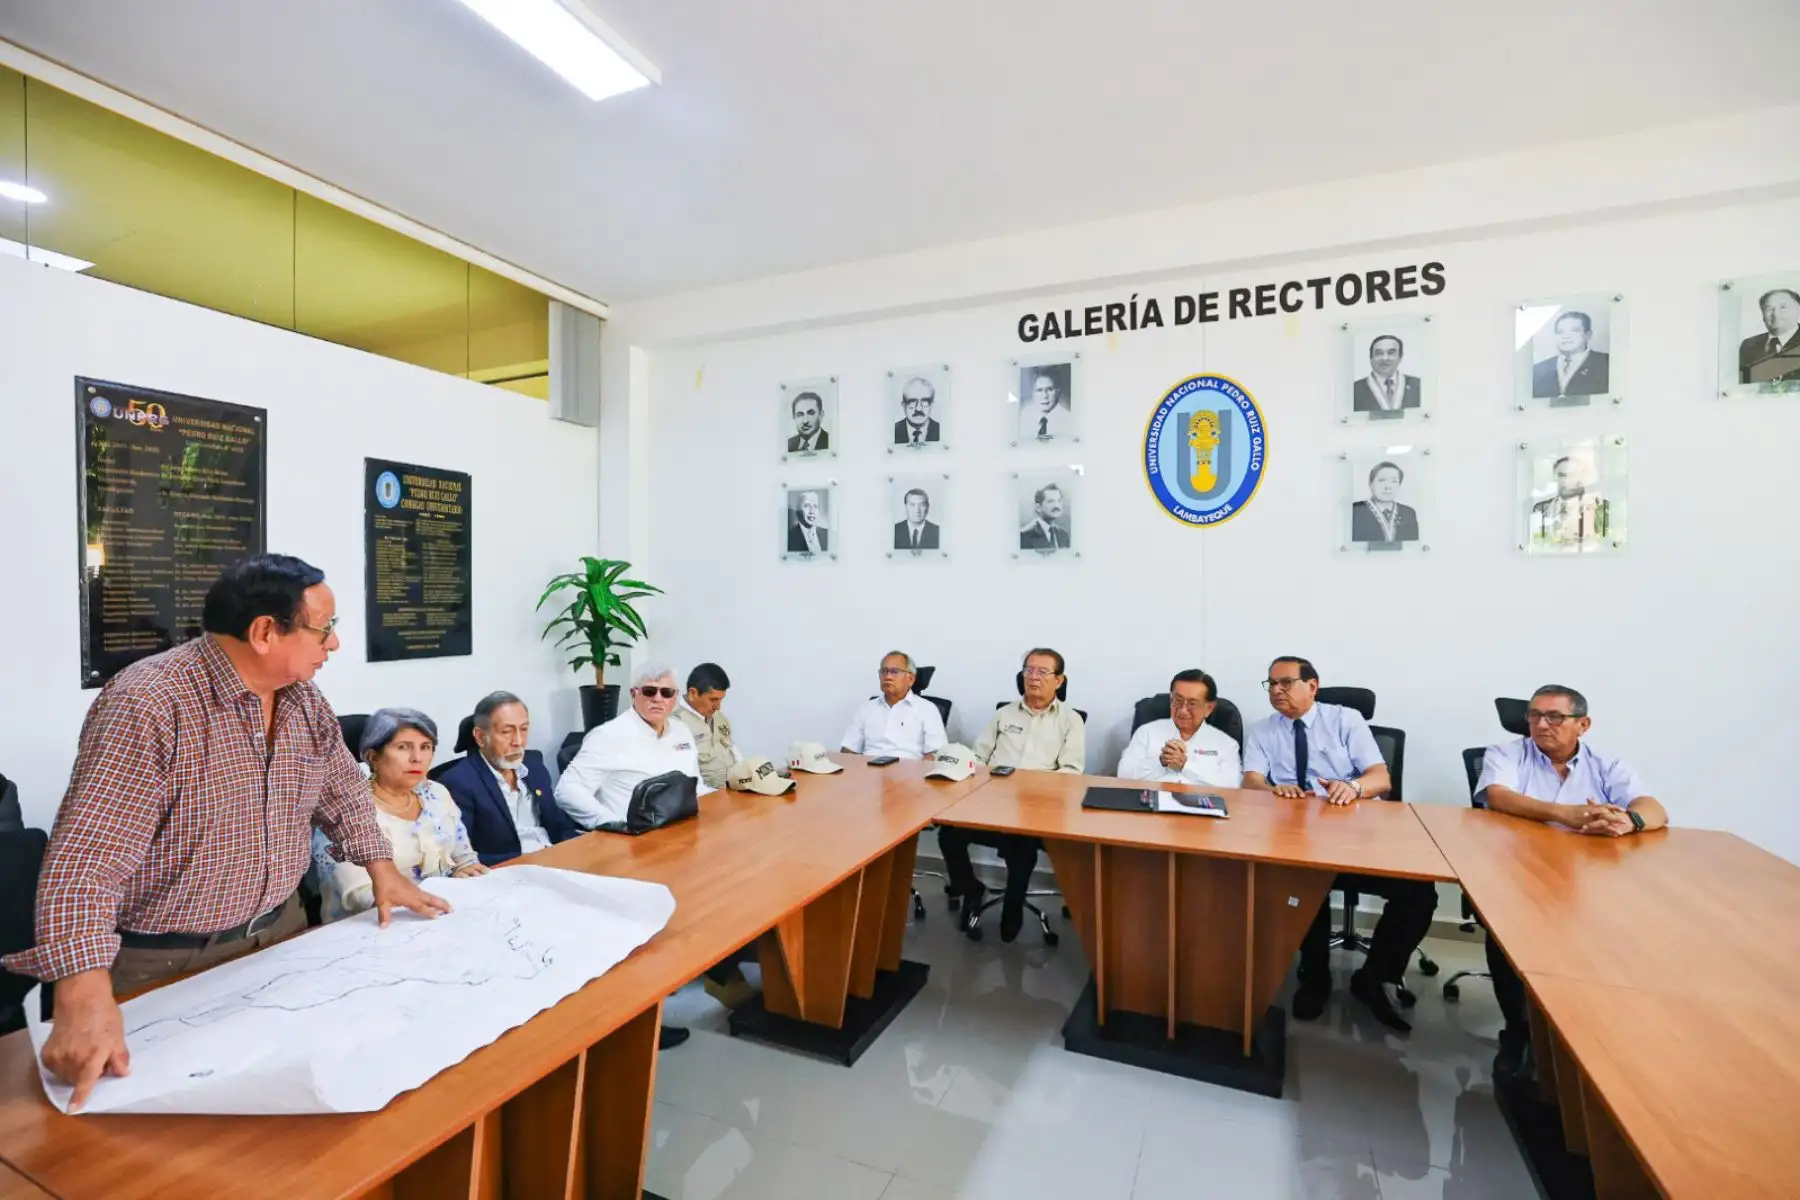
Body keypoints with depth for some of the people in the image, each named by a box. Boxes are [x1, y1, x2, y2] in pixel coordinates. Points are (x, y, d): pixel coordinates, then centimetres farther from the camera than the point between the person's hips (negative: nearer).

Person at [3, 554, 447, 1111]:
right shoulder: (148, 704, -26)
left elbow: (342, 787, 11)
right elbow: (88, 855, -32)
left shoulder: (305, 699, -3)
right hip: (165, 966, -6)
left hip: (281, 933, 7)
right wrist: (85, 997, -40)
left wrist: (382, 868, 3)